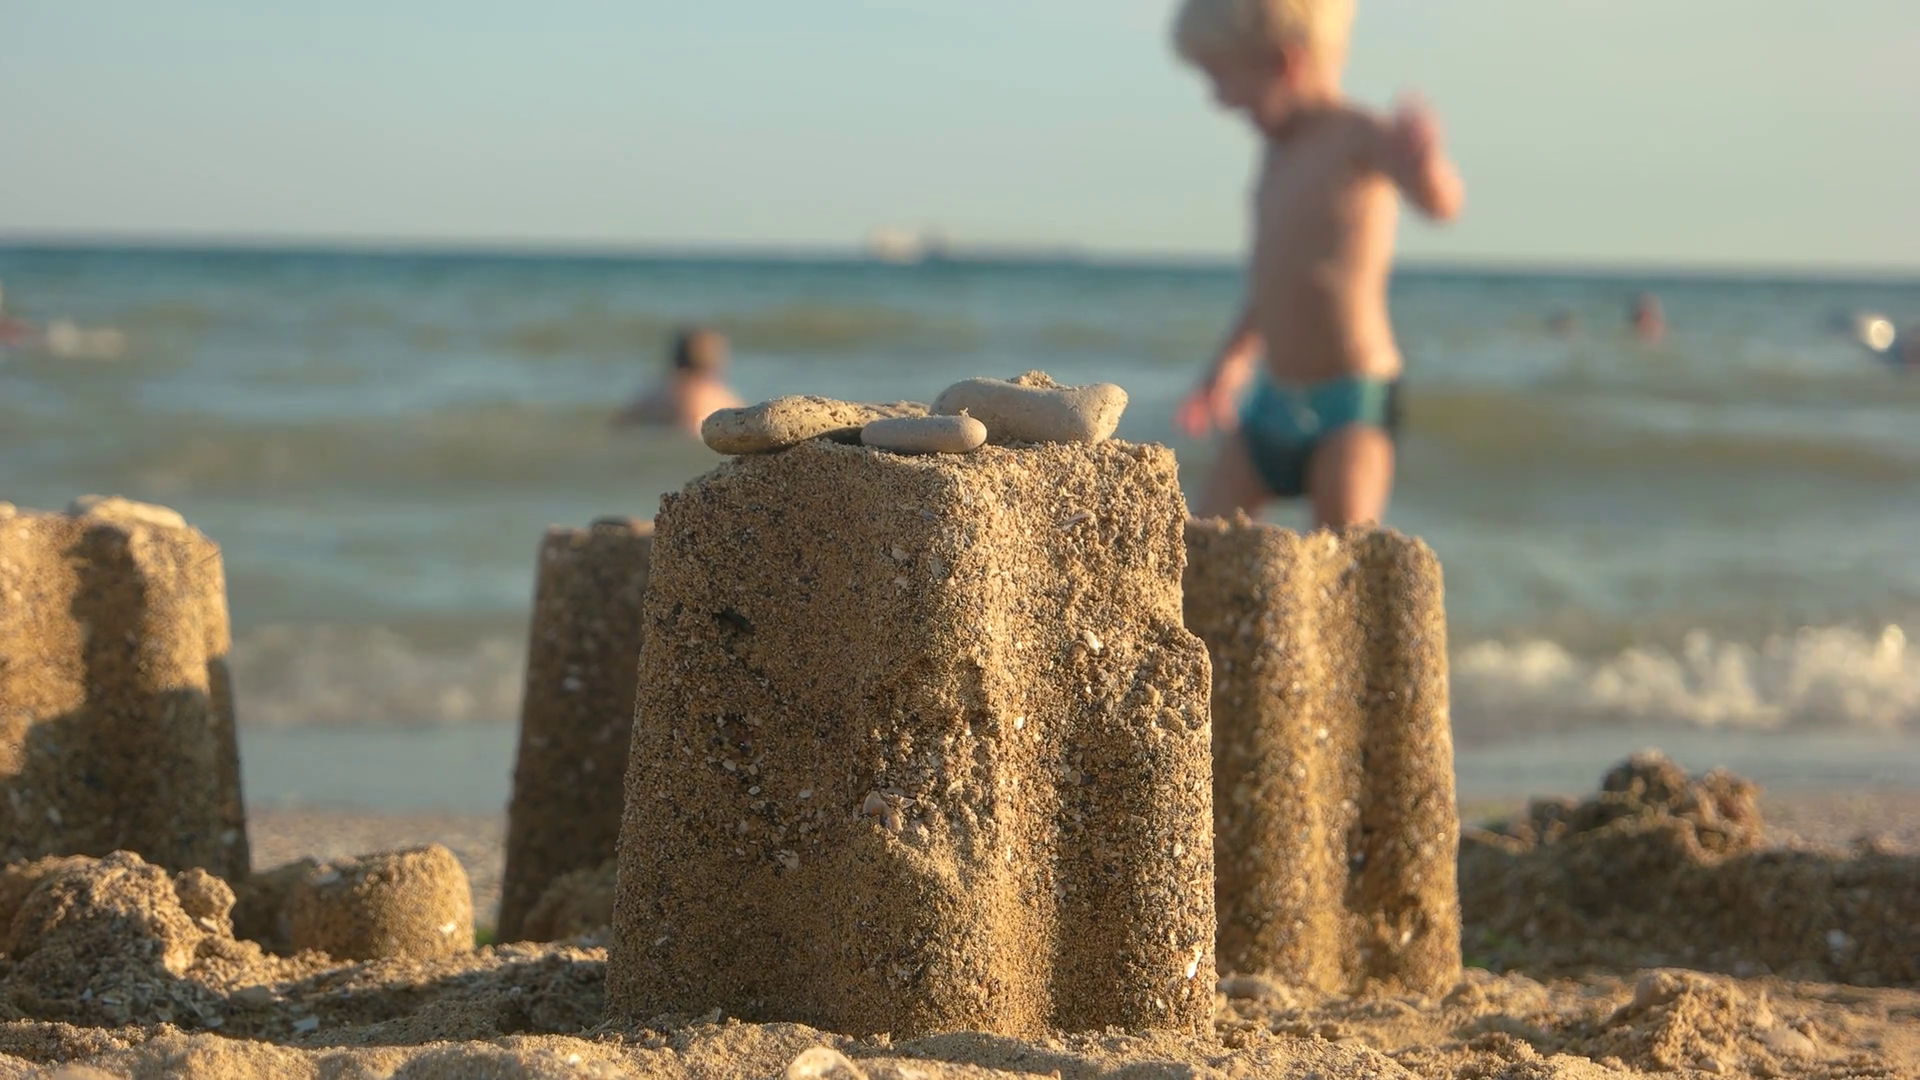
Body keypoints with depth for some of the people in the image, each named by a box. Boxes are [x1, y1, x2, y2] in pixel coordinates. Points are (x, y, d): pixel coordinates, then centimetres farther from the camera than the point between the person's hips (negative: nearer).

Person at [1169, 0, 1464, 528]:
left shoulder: (1358, 139, -13)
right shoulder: (1279, 152, 11)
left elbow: (1441, 202, -32)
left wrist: (1423, 162, -54)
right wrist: (1234, 356, 32)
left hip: (1353, 401, -9)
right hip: (1274, 403, 9)